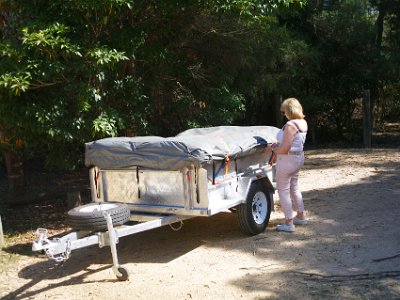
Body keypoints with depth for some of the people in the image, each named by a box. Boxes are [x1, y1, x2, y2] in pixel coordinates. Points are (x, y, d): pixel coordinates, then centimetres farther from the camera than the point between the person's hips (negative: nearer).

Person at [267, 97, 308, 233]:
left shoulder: (290, 125, -24)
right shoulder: (303, 123, 4)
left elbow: (284, 149, -25)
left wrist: (273, 148, -8)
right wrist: (277, 145, 7)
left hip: (288, 160, -9)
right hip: (299, 157, 9)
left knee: (283, 190, 2)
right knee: (294, 188, 24)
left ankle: (289, 223, 8)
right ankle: (301, 217, 35)